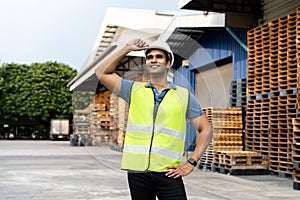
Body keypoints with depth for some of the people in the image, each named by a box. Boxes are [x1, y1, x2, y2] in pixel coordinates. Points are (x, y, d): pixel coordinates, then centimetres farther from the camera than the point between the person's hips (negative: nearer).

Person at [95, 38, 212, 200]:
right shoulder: (134, 90, 12)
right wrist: (127, 48, 3)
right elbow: (102, 73, 6)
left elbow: (205, 130, 8)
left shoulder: (184, 95, 9)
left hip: (168, 173, -1)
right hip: (137, 171, 2)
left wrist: (191, 162, -2)